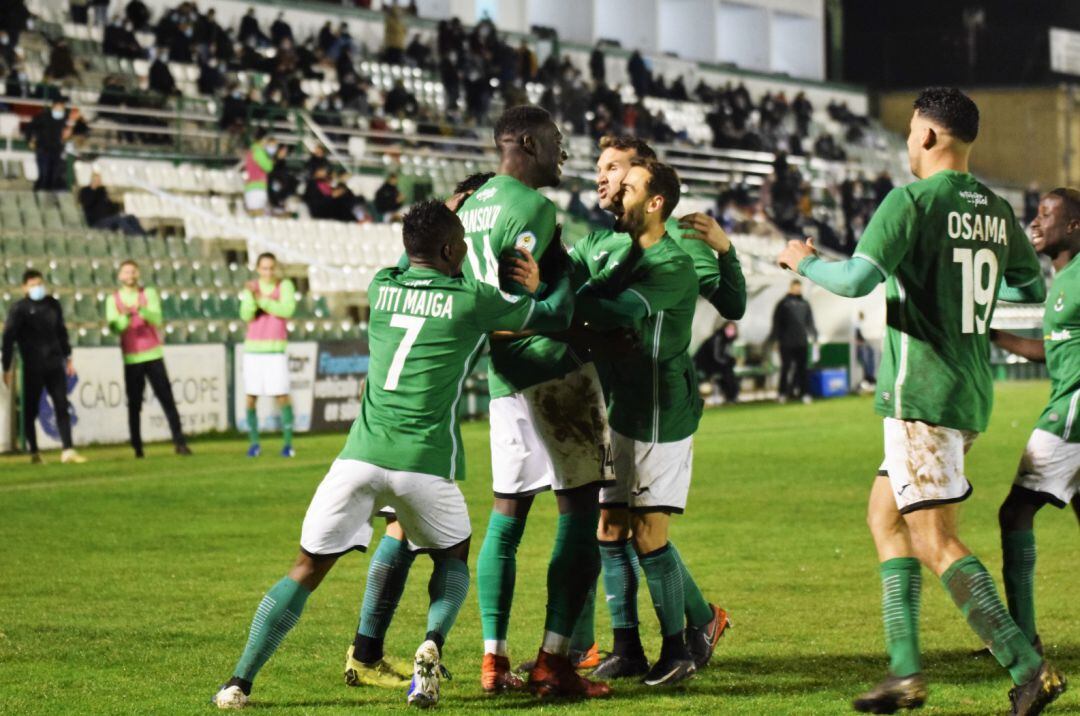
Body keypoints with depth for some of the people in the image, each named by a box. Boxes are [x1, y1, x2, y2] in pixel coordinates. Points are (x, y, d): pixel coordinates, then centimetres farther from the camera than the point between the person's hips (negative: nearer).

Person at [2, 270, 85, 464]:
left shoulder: (52, 304, 9)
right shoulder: (19, 308, -5)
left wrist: (67, 357, 20)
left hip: (54, 364, 4)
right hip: (33, 367, -4)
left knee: (62, 406, -2)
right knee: (30, 410, 3)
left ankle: (68, 450, -5)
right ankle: (34, 453, 13)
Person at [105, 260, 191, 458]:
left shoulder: (149, 294, 4)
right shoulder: (113, 299, 3)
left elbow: (157, 319, -10)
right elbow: (115, 327, -9)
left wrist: (141, 310, -29)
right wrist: (126, 317, -30)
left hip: (153, 355, 0)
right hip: (131, 358, 0)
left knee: (167, 399, -2)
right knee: (134, 404, 0)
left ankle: (179, 442, 0)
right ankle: (137, 447, 4)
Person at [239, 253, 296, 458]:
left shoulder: (285, 285, -3)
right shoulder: (251, 288, 3)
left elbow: (287, 310, -18)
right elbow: (246, 315, -10)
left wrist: (262, 301, -20)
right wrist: (251, 295, -27)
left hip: (276, 349, -2)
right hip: (253, 348, 2)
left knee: (281, 395, -9)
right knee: (251, 397, 0)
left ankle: (287, 443, -1)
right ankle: (254, 443, 11)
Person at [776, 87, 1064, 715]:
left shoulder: (912, 201, -13)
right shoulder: (997, 210, 10)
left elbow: (858, 280, -23)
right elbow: (1032, 287, 23)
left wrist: (803, 262, -4)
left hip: (922, 396, -8)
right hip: (972, 396, 8)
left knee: (935, 542, -7)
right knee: (886, 516, 17)